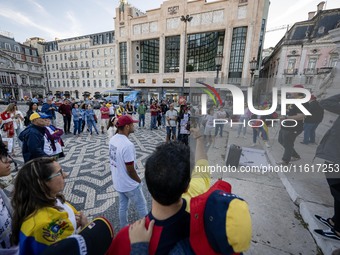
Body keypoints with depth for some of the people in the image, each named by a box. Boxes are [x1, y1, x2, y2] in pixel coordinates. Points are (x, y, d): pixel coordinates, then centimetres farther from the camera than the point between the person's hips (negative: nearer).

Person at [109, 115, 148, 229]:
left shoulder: (113, 139, -5)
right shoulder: (128, 145, -32)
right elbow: (130, 170, -25)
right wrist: (139, 181, -6)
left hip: (118, 182, 8)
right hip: (129, 184, -8)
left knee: (123, 205, 26)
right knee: (141, 206, 15)